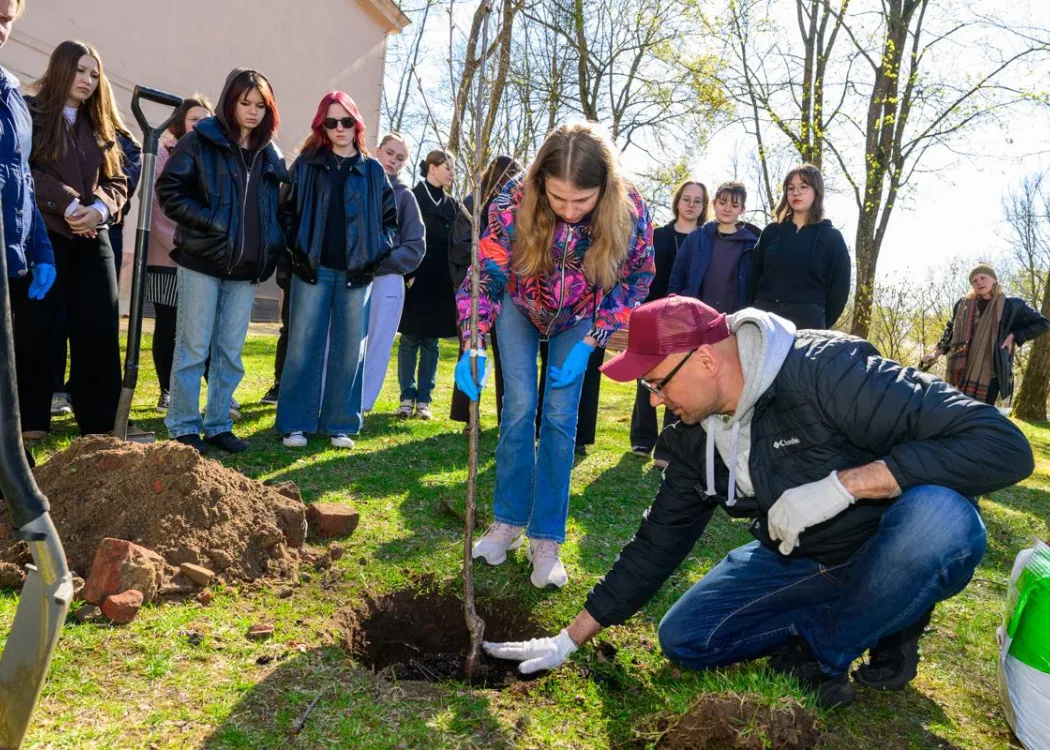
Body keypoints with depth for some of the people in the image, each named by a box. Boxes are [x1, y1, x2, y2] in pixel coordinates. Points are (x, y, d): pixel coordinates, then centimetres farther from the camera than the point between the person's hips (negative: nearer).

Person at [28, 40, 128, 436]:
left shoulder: (99, 127, 19)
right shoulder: (32, 113, 2)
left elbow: (116, 181, 13)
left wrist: (100, 208, -6)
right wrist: (68, 204, -16)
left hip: (91, 238, 5)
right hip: (44, 235, -5)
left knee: (102, 330, 0)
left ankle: (100, 428, 6)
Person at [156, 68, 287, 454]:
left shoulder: (270, 155, 13)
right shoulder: (201, 141, -1)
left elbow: (275, 207, 20)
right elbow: (169, 189, -5)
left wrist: (272, 247, 6)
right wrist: (208, 222, -13)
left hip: (247, 267, 4)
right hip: (202, 261, -4)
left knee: (230, 352, 8)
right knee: (193, 348, 1)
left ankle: (218, 425, 18)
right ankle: (183, 427, 10)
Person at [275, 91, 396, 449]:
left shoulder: (374, 171, 9)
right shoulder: (306, 164, 7)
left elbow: (389, 218, 12)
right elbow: (289, 210, 6)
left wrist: (378, 254, 0)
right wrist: (297, 249, -6)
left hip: (356, 272, 1)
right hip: (313, 269, -1)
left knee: (349, 349, 4)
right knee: (303, 346, 0)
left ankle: (341, 424, 14)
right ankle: (295, 423, 7)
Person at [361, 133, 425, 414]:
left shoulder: (404, 195, 6)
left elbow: (415, 247, 3)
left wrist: (382, 261, -10)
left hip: (386, 282, 0)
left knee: (375, 348, 2)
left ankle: (358, 408, 10)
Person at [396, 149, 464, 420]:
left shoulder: (452, 205, 14)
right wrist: (406, 273, -14)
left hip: (441, 284, 4)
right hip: (414, 280, -4)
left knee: (431, 342, 5)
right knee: (410, 340, 2)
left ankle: (424, 399, 11)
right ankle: (407, 397, 9)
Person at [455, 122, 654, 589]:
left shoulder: (629, 212, -31)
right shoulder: (514, 202, -33)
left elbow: (636, 280, -13)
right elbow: (485, 276, -22)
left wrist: (592, 340, -19)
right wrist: (474, 347, -33)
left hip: (578, 318, 0)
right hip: (521, 305, 0)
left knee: (561, 416, -4)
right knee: (519, 405, -6)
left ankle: (546, 540, 5)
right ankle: (509, 522, 11)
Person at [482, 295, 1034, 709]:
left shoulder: (827, 371, -29)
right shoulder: (696, 433, -6)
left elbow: (1003, 445, -31)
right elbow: (659, 540, 1)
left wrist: (842, 484, -38)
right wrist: (570, 640, 2)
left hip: (901, 548, -4)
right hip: (797, 559, 5)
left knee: (938, 515, -39)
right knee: (683, 639, -10)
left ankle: (819, 653, -13)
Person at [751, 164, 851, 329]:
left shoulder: (832, 237, 5)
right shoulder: (771, 232, 12)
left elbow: (839, 289, 4)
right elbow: (754, 277, 11)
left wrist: (820, 324, 2)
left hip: (808, 322, -2)